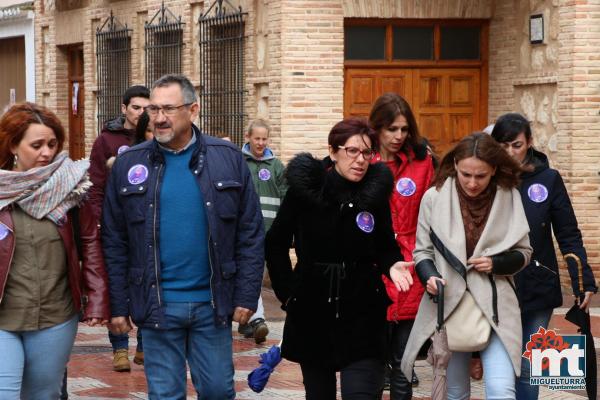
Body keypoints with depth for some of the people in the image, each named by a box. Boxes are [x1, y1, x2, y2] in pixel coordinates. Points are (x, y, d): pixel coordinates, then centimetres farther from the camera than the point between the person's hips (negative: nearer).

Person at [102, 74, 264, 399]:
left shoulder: (228, 159, -1)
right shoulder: (128, 165, 1)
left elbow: (251, 234, 1)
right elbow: (114, 243, 3)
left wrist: (247, 296, -3)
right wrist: (118, 305, 0)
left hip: (212, 303, 0)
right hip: (157, 305, 0)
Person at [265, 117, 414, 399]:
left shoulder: (375, 192, -2)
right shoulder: (304, 188, -6)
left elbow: (385, 247, 10)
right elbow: (276, 244, 4)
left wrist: (392, 265, -11)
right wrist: (287, 291, 0)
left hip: (362, 314, 0)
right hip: (312, 313, 1)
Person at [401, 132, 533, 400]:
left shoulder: (509, 197, -3)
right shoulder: (434, 197, -4)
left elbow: (523, 252, 8)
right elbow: (422, 251, 4)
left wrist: (496, 263, -12)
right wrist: (430, 277, -16)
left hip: (494, 304, -1)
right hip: (448, 304, 1)